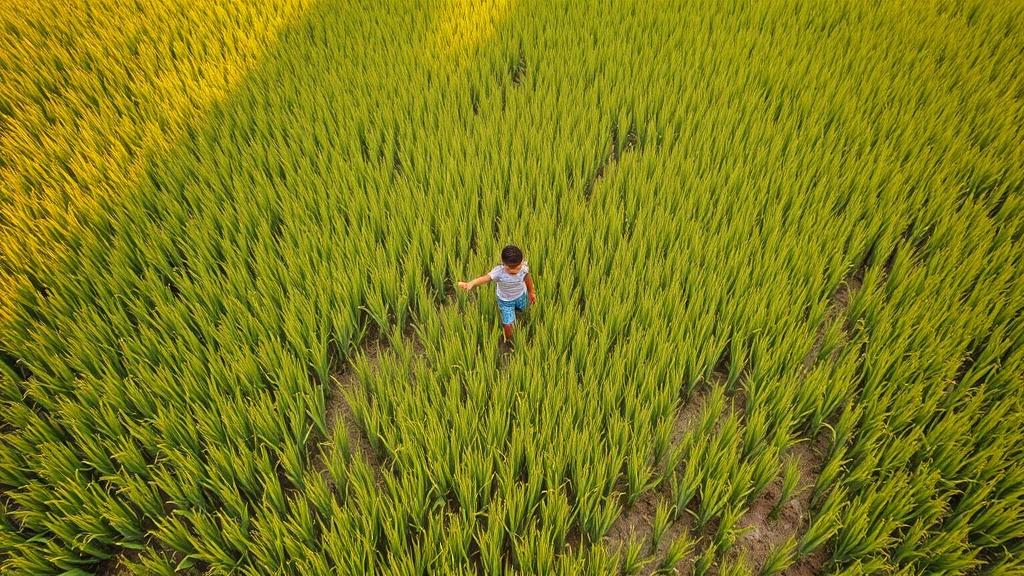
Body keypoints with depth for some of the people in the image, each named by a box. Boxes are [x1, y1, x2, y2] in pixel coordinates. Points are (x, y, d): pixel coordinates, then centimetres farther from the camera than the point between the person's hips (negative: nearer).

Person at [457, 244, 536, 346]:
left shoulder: (524, 268, -31)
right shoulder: (499, 272, -42)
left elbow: (528, 278, -8)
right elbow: (485, 278, -57)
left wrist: (531, 292, 9)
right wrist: (470, 284, -76)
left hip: (521, 295, 3)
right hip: (505, 300, -3)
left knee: (523, 308, 32)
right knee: (507, 323, -2)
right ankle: (509, 341, 32)